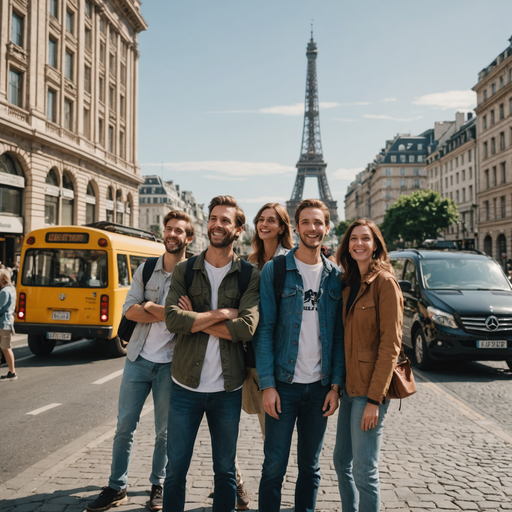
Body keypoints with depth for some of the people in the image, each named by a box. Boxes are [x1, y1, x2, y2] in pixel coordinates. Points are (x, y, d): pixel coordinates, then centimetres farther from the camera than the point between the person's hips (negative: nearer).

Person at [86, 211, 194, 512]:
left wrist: (150, 307, -14)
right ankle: (117, 487, 23)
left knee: (165, 431, 10)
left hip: (170, 363, -3)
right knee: (125, 426, 8)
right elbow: (129, 311, -5)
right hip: (138, 359, 3)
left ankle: (159, 485, 29)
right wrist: (169, 314, -16)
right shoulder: (146, 269, 4)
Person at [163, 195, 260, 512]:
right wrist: (221, 314, -14)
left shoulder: (250, 276, -3)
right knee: (176, 468, 12)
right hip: (186, 385, 1)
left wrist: (194, 320, -14)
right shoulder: (184, 271, 2)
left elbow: (247, 328, -18)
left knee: (225, 469, 15)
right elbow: (173, 319, -13)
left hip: (228, 389, -1)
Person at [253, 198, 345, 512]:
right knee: (274, 466, 3)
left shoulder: (336, 276, 5)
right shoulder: (274, 270, -3)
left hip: (321, 386, 3)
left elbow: (339, 334, 6)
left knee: (311, 466, 14)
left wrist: (336, 384, -1)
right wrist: (267, 385, -12)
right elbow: (264, 330, -6)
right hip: (283, 384, -2)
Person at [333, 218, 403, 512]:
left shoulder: (384, 282, -11)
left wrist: (374, 399, -18)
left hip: (371, 389, -8)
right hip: (350, 385, 8)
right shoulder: (350, 283, 13)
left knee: (364, 471, -1)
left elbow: (390, 343, -15)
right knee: (342, 462, 16)